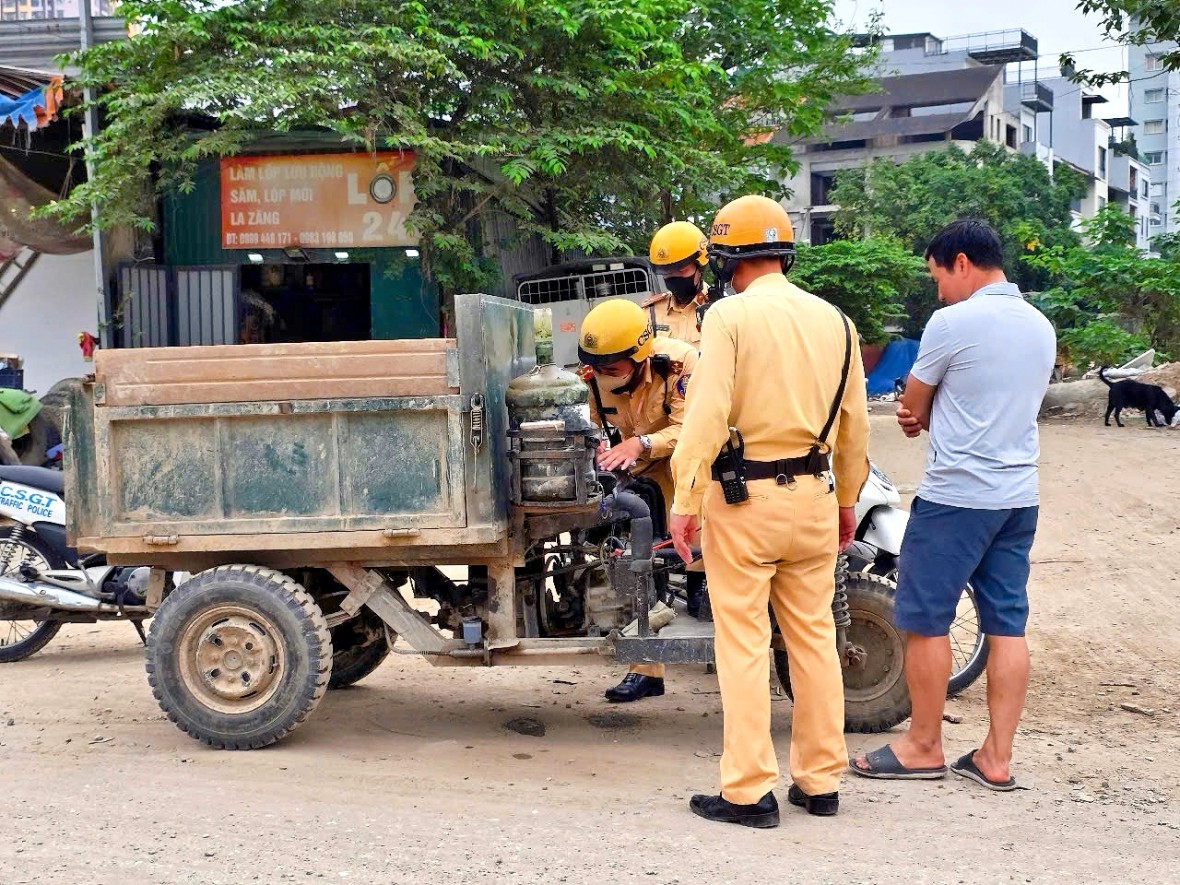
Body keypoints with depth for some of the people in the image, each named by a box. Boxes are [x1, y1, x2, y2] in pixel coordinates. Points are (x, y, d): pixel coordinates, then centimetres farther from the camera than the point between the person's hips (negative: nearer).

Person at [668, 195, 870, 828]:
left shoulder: (730, 315, -9)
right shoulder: (833, 320, 8)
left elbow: (707, 415, -17)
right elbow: (854, 423, 12)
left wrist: (685, 502, -15)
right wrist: (847, 499, 22)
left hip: (744, 497, -5)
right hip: (815, 496, 5)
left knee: (743, 644, 0)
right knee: (813, 638, 13)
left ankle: (749, 792, 3)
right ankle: (821, 782, 20)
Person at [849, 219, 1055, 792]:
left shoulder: (953, 322, -13)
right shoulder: (1041, 327, 11)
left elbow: (912, 407, -3)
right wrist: (930, 414, 4)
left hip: (955, 497, -8)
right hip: (1019, 496, 8)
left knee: (926, 621, 4)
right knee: (1007, 625, 8)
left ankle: (923, 748, 13)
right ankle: (996, 758, 12)